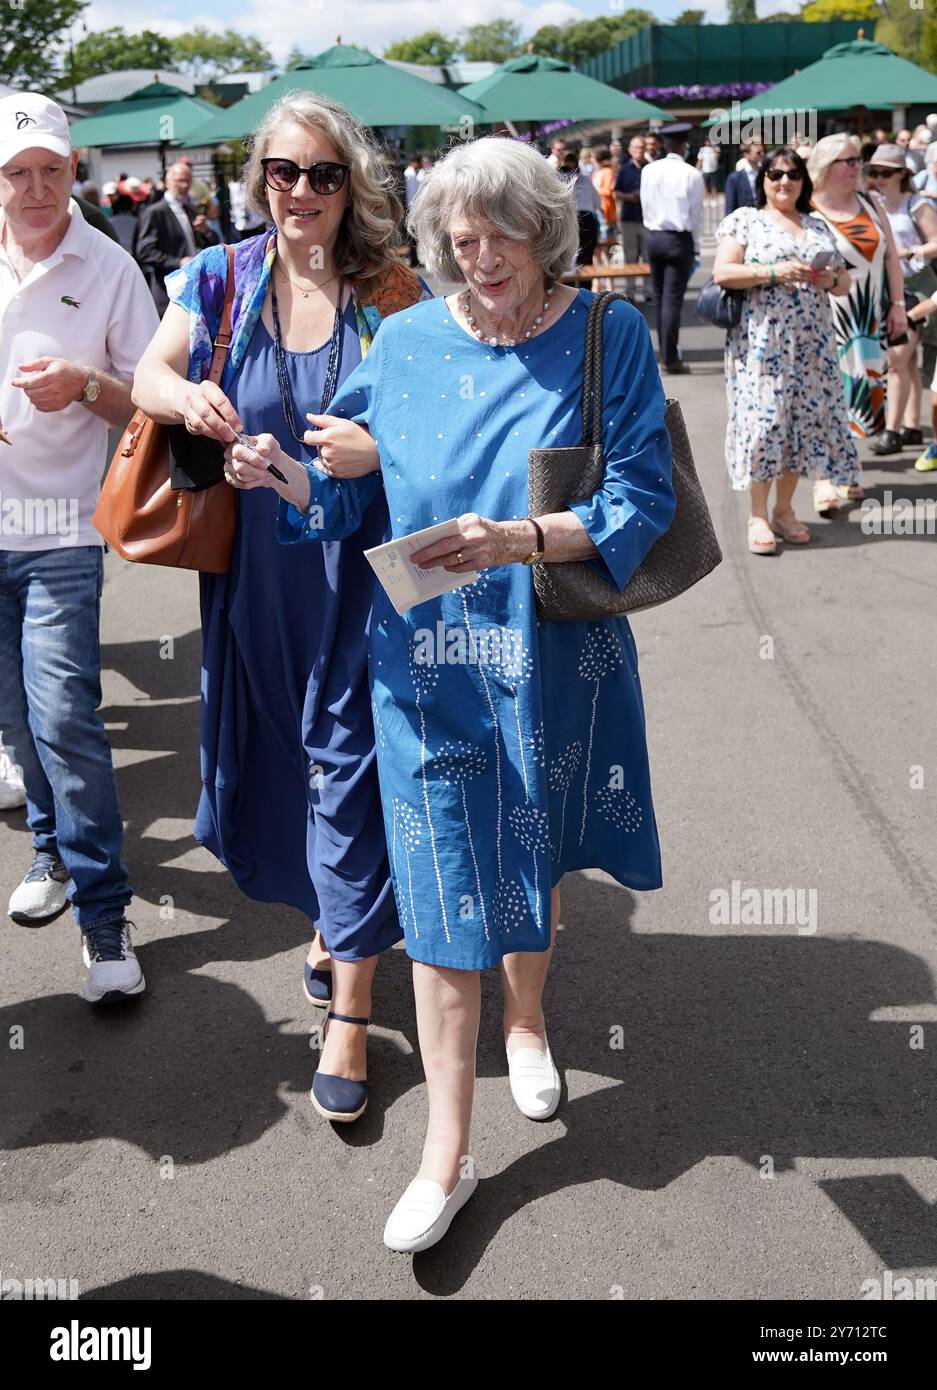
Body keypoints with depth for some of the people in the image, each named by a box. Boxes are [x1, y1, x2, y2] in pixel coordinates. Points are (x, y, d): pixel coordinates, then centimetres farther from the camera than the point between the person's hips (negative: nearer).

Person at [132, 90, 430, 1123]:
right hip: (256, 564, 3)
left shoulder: (393, 293, -5)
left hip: (359, 565, -3)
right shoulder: (222, 278, 3)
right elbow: (148, 378, -2)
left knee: (349, 762, -1)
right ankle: (330, 915, 42)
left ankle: (348, 1013, 8)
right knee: (279, 747, 14)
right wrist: (184, 393, -26)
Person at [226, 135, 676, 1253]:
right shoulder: (406, 342, 1)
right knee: (443, 887, 2)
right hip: (426, 658, 1)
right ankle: (447, 1152, 13)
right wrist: (289, 477, -20)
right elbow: (352, 490, 2)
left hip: (551, 655, 0)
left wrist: (513, 541, -26)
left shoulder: (609, 338, -5)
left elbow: (642, 501, -12)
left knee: (531, 856, 19)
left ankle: (524, 1019, 51)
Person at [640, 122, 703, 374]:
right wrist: (696, 246, 5)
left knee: (659, 298, 14)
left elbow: (645, 206, 7)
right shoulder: (691, 174, -9)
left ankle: (665, 352, 20)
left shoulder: (649, 171, 1)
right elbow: (696, 213, -4)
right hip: (680, 239, -4)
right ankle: (670, 359, -4)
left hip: (654, 237, 4)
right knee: (673, 300, -4)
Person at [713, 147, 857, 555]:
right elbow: (722, 272, -9)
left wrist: (831, 280, -4)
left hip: (811, 344, 5)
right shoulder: (744, 220, 3)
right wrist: (773, 272, -19)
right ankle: (758, 517, 0)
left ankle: (784, 509, 16)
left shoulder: (818, 226, 17)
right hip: (762, 342, -5)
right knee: (763, 419, -7)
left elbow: (844, 282, 19)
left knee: (804, 419, 4)